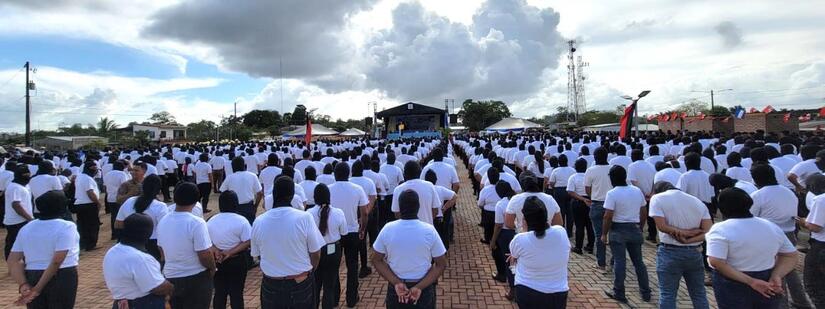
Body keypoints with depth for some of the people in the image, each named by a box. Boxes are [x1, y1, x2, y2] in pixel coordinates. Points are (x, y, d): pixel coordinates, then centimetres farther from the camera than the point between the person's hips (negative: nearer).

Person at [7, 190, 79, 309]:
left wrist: (24, 285, -7)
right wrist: (38, 289, -14)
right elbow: (57, 261, -19)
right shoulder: (66, 227, -11)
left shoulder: (26, 228, 9)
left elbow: (13, 261, 2)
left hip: (32, 278, 5)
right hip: (62, 278, -5)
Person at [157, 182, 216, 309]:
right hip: (196, 278, -6)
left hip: (170, 277, 6)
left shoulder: (163, 221, -1)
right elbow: (205, 255, -22)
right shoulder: (196, 223, -23)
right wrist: (212, 268, -3)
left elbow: (162, 250, 11)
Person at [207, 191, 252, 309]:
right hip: (237, 261, -3)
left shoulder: (211, 221, 1)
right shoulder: (241, 220, -13)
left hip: (217, 261, 4)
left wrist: (216, 250, -10)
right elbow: (247, 242, -17)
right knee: (236, 293, 5)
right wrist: (230, 252, -16)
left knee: (219, 292, 14)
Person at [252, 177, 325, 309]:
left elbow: (257, 254, 3)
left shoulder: (258, 222, -9)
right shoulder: (304, 218, -18)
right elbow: (315, 254, -10)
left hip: (271, 285, 2)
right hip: (301, 284, -2)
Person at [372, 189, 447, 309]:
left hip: (395, 288, 1)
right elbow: (441, 264, -12)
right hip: (424, 289, -1)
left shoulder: (388, 229, -12)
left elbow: (377, 260, -6)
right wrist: (419, 287, -15)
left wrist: (396, 283, -11)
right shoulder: (429, 230, -15)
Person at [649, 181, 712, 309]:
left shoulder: (657, 198, -4)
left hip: (670, 252, -4)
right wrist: (689, 240, -10)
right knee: (699, 294, 15)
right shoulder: (697, 201, 10)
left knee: (667, 295, 3)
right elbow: (708, 231, -1)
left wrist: (684, 232, -7)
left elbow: (662, 226, -14)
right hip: (694, 252, 5)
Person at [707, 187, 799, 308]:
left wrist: (750, 281, -21)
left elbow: (716, 262, -26)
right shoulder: (772, 227, 6)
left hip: (734, 286, -5)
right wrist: (776, 276, -7)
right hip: (767, 287, 5)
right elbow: (790, 256, 9)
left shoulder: (720, 229, -15)